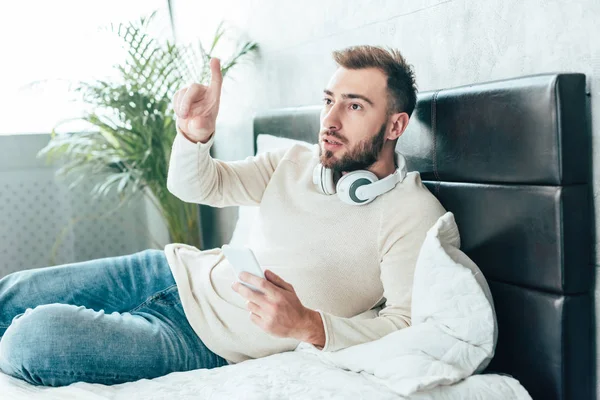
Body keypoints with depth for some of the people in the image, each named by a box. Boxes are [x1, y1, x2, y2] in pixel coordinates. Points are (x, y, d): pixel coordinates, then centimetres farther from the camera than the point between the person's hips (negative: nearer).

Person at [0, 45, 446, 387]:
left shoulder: (413, 214, -14)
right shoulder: (297, 160, 5)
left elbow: (407, 324, -20)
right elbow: (197, 186, 8)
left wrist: (305, 325, -35)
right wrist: (195, 134, -14)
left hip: (209, 341, -6)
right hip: (185, 271, 6)